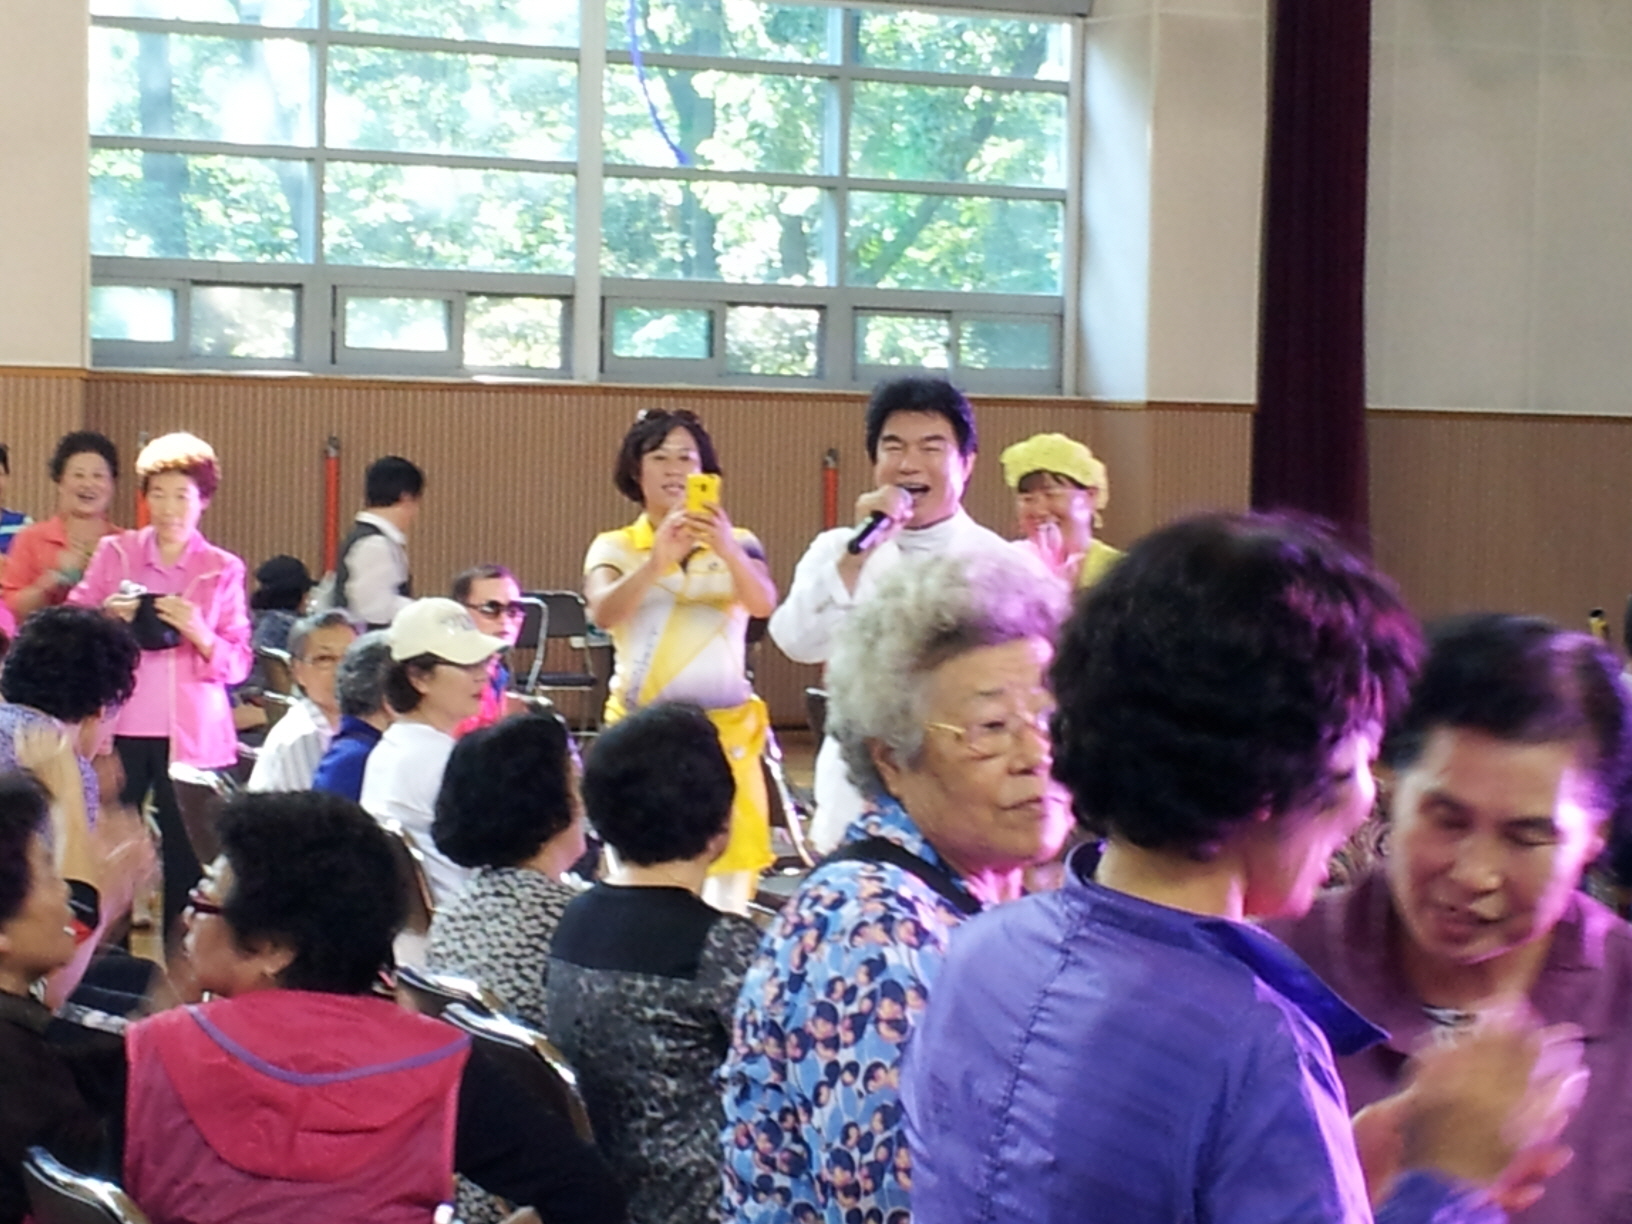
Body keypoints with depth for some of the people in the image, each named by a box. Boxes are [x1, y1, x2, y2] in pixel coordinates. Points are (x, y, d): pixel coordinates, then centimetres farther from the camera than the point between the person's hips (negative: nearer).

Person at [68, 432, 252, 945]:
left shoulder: (223, 570, 7)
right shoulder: (114, 553, 9)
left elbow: (238, 665, 1)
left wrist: (198, 633, -16)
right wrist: (105, 619, -11)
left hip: (192, 734, -1)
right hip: (118, 726, 1)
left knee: (185, 855, -6)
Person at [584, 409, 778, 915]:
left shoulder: (736, 543, 7)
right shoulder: (613, 547, 6)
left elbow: (764, 603, -14)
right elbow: (604, 614, -15)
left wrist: (727, 549, -34)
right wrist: (656, 560, -33)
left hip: (726, 731, 1)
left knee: (726, 893, -3)